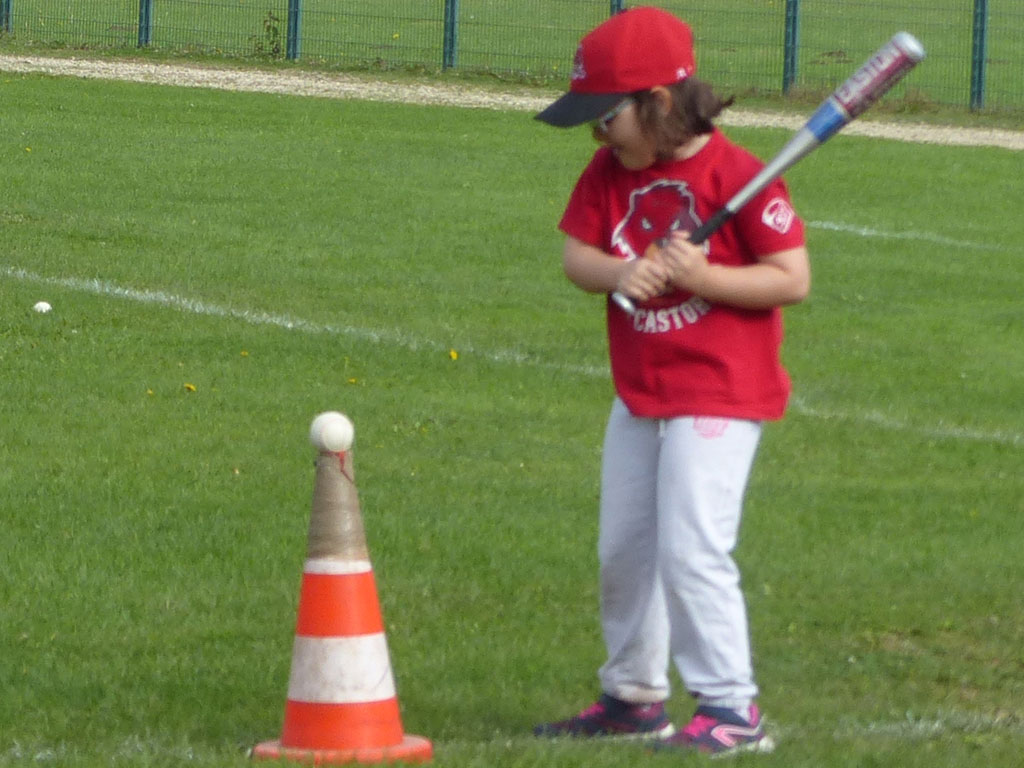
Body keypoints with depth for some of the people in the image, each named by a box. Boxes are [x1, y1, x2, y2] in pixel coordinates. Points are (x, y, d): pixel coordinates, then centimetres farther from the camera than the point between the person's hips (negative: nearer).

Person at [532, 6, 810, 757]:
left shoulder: (738, 175, -18)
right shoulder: (611, 172, 2)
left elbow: (793, 278, -18)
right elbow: (576, 253, -1)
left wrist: (701, 276, -28)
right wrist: (618, 273, -22)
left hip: (718, 395, -8)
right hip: (639, 392, 8)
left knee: (691, 550, -14)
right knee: (623, 549, 16)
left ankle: (732, 709, -6)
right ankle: (634, 696, 30)